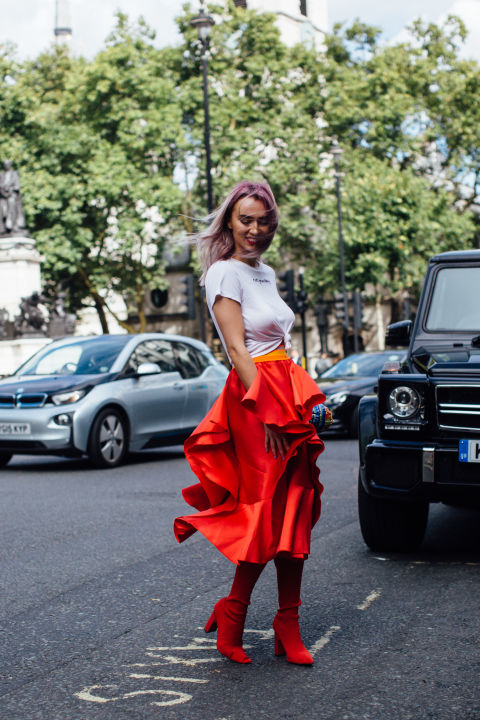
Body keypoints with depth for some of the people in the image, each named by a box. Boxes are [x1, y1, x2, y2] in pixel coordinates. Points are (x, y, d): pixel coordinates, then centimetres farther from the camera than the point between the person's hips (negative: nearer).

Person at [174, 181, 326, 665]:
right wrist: (266, 414, -19)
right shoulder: (224, 272, -7)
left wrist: (298, 404, 15)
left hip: (287, 398, 8)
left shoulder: (266, 273, 18)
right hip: (254, 396, -8)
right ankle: (232, 613, 12)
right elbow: (237, 349, -14)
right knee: (270, 513, -5)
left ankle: (287, 628, 11)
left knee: (295, 512, 5)